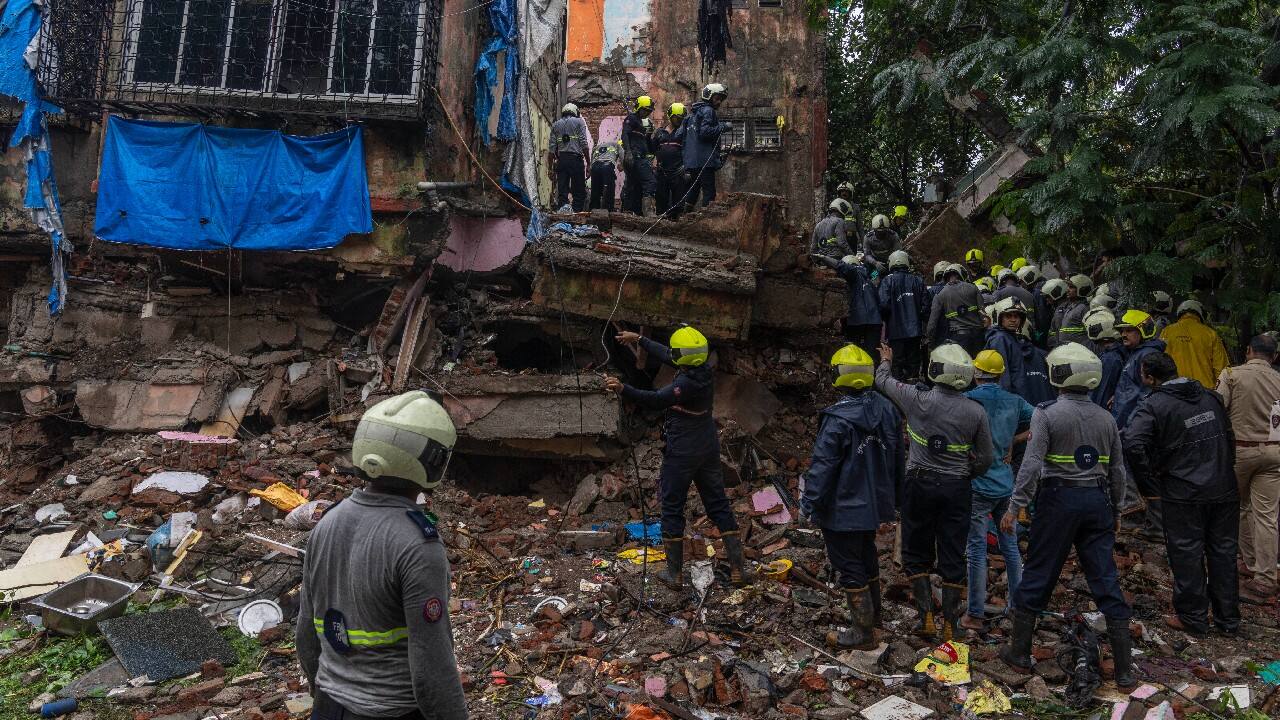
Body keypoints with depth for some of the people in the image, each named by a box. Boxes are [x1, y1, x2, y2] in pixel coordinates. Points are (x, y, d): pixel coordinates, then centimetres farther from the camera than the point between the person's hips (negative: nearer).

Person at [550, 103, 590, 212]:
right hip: (576, 159, -3)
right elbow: (584, 144, -3)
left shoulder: (555, 125, 15)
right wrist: (588, 163, -1)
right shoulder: (579, 122, 6)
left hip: (561, 159, 4)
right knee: (579, 192, -1)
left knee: (562, 192, 3)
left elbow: (552, 148, 8)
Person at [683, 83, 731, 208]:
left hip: (691, 160, 10)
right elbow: (705, 132, -19)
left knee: (693, 192, 13)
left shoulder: (695, 112, 26)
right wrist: (723, 127, -12)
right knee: (709, 192, -11)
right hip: (705, 160, -10)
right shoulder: (708, 111, -5)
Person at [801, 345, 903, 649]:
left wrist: (809, 503, -13)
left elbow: (822, 465, -22)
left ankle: (863, 632, 12)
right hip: (876, 504, 8)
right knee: (868, 556, 25)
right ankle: (872, 611, 43)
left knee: (849, 567, 4)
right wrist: (892, 493, 24)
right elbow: (897, 457, 12)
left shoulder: (838, 419, -25)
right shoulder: (887, 410, 0)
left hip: (843, 510, -8)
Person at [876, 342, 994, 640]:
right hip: (957, 488, 1)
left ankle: (926, 616, 11)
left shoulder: (917, 398, -11)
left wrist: (886, 360, 29)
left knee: (917, 553, 14)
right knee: (952, 558, 10)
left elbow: (883, 381, 8)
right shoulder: (976, 412, -7)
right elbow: (985, 459, 2)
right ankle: (950, 624, 15)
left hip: (920, 483, -1)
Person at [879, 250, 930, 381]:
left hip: (896, 331, -3)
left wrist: (886, 320, 2)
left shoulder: (887, 280, -6)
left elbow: (884, 305, -16)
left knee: (898, 362, 3)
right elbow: (925, 305, 1)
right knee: (914, 361, 11)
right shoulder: (918, 280, 5)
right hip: (915, 329, 3)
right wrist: (924, 322, 12)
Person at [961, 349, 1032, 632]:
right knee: (1011, 546, 17)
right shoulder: (1014, 402, 3)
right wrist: (1013, 442, 8)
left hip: (978, 486, -5)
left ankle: (976, 615, 10)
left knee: (977, 551, 2)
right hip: (1007, 486, 5)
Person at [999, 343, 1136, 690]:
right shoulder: (1106, 418, 7)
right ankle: (1125, 668, 9)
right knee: (1106, 579, 7)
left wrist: (1015, 506, -12)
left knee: (1038, 574, 7)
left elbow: (1031, 464, -16)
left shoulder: (1047, 413, -10)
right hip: (1098, 501, 4)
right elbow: (1117, 471, 12)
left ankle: (1019, 651, 17)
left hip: (1059, 498, -4)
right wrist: (1115, 510, 24)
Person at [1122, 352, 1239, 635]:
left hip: (1184, 494, -6)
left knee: (1187, 555, 6)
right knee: (1223, 552, 14)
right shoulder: (1211, 397, 9)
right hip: (1224, 490, 6)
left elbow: (1133, 444, -25)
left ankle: (1192, 617, 16)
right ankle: (1228, 618, 25)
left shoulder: (1152, 406, -12)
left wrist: (1149, 484, -14)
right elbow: (1229, 439, 17)